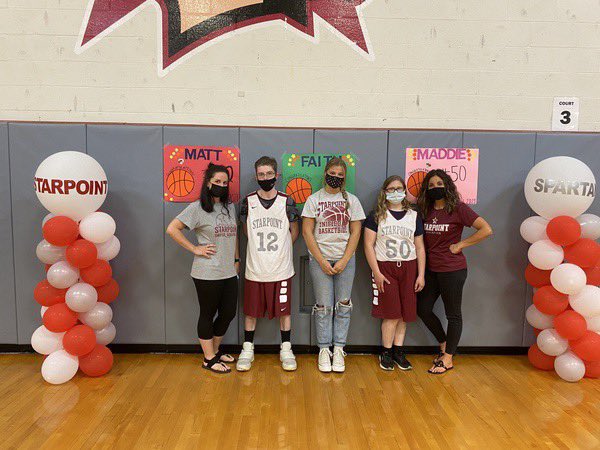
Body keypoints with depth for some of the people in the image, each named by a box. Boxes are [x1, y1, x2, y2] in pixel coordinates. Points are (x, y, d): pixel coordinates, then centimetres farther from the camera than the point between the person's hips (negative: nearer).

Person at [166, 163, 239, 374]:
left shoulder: (230, 207, 11)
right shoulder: (198, 208, -9)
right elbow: (172, 229, -12)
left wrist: (236, 259, 15)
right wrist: (195, 249, -13)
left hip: (229, 272, 7)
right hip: (207, 274, -7)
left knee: (228, 313, 14)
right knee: (208, 315, 7)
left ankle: (215, 351, 35)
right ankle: (209, 359, 23)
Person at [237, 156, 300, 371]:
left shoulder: (287, 202, -3)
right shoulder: (248, 202, -1)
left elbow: (294, 232, 7)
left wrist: (279, 249, 7)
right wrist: (261, 248, 7)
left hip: (281, 269, 0)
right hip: (254, 269, 1)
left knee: (284, 310, 9)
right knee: (251, 311, 10)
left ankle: (286, 349, 25)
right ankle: (248, 349, 28)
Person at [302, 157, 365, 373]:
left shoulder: (351, 200, 5)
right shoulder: (314, 199, 2)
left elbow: (355, 232, 2)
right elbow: (307, 232, -3)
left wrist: (344, 261, -8)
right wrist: (322, 261, -9)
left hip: (345, 259, 1)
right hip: (319, 259, -1)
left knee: (343, 305, 4)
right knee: (324, 306, 3)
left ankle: (338, 349, 17)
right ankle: (324, 349, 16)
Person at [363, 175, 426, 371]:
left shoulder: (414, 216, 10)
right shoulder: (376, 215, 1)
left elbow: (419, 247, 10)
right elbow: (368, 245, -4)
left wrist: (421, 275, 4)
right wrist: (376, 272, -10)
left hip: (408, 268, 3)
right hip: (385, 267, -3)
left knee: (405, 313, 4)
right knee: (392, 313, -4)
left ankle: (398, 351, 19)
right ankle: (386, 353, 12)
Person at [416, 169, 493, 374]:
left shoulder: (458, 209, -10)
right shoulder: (425, 210, 6)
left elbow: (486, 229, -15)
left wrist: (460, 245, -14)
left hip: (452, 270, -6)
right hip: (431, 269, 7)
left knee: (453, 314, 6)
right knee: (423, 309, 10)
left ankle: (448, 359, 20)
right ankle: (444, 344, 33)